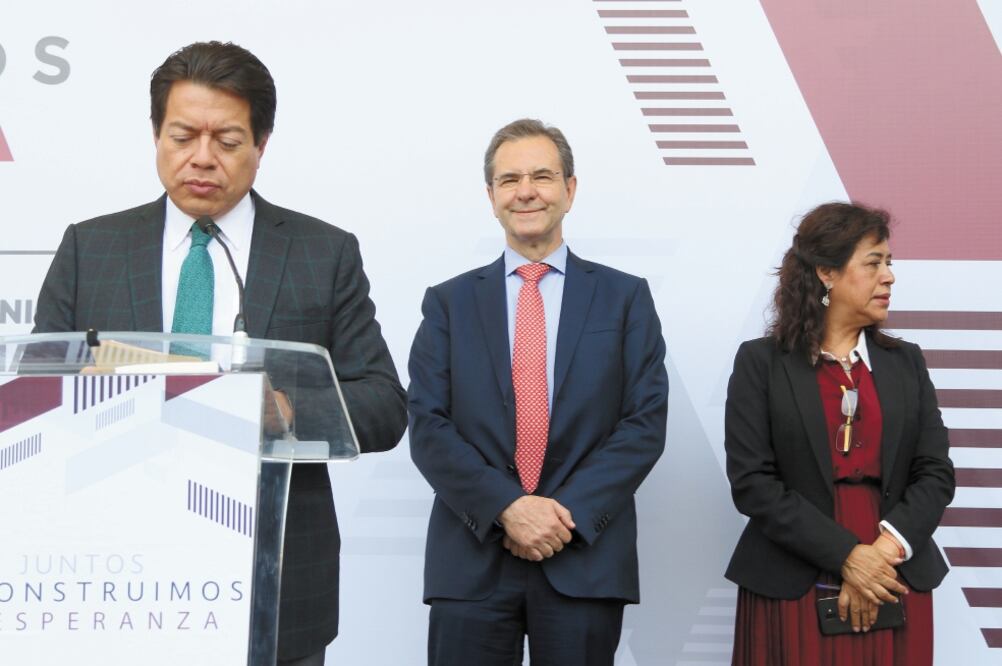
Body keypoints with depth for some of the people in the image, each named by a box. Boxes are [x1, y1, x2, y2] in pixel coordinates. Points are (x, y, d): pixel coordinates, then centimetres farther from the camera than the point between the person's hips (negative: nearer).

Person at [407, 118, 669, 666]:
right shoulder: (449, 302, 8)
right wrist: (506, 507, -13)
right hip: (471, 560, 1)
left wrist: (571, 512, -12)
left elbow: (645, 422, 0)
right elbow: (427, 425, 0)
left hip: (586, 561, 0)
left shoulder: (625, 298, 7)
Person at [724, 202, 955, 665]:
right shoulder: (761, 362, -2)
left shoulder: (906, 362, 9)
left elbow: (936, 472, 3)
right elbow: (751, 481, -9)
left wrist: (889, 547, -14)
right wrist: (846, 556, -15)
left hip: (894, 588, 3)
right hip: (791, 592, -3)